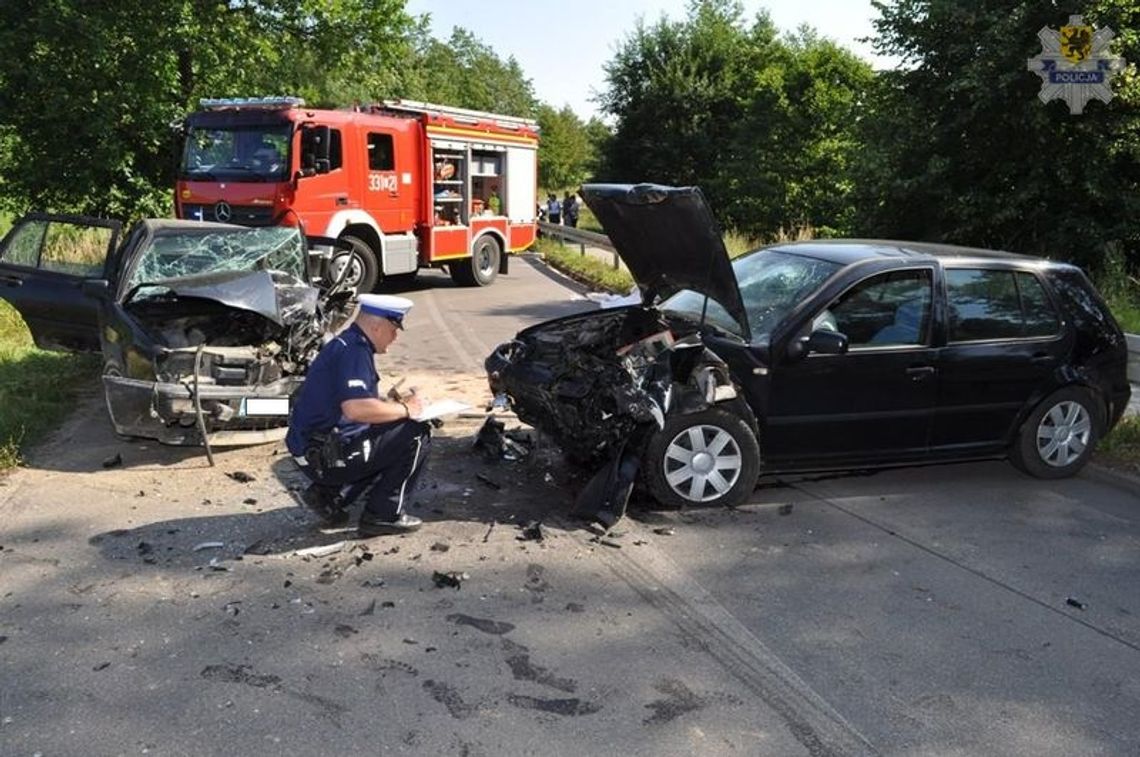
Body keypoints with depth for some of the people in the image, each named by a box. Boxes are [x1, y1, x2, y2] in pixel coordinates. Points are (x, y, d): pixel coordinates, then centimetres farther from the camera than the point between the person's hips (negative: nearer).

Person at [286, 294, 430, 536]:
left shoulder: (348, 344, 15)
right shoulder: (353, 351, -17)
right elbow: (356, 409, -30)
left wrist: (386, 401, 10)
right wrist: (405, 410, -16)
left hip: (314, 451, 10)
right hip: (325, 456, -10)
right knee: (417, 435, -9)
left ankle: (328, 494, 17)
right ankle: (383, 515, -2)